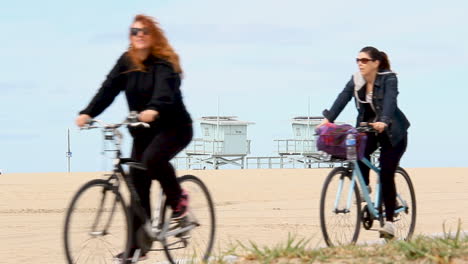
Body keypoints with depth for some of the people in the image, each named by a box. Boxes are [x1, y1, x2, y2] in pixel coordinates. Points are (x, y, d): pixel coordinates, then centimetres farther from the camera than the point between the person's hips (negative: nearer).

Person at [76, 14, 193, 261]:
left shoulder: (164, 62, -15)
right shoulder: (126, 62, 1)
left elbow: (165, 89, -34)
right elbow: (109, 89, -10)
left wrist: (153, 110, -55)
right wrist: (87, 113, -26)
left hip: (173, 127, -6)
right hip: (142, 131, 6)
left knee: (152, 159, -34)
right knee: (138, 185, 1)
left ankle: (177, 197, -6)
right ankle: (137, 247, 6)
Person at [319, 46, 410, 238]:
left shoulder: (388, 79, -18)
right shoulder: (356, 81, -5)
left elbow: (389, 101, -35)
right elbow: (342, 98, -19)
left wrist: (383, 122, -53)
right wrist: (328, 119, -35)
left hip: (392, 132, -4)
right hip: (367, 129, 4)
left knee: (386, 175, -12)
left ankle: (389, 222, -5)